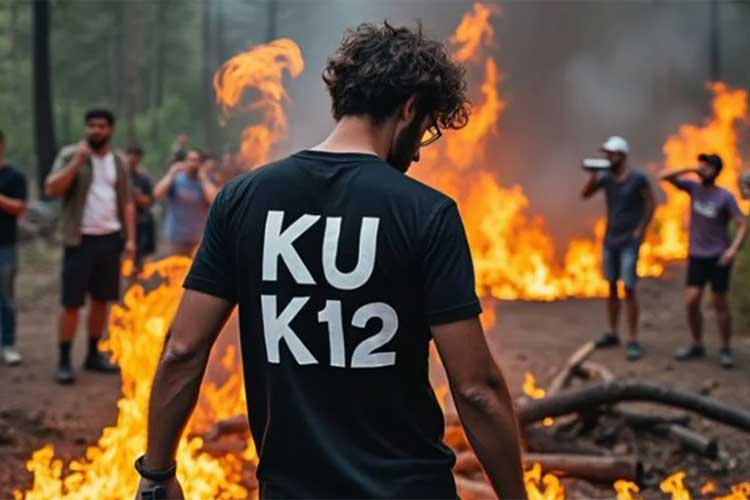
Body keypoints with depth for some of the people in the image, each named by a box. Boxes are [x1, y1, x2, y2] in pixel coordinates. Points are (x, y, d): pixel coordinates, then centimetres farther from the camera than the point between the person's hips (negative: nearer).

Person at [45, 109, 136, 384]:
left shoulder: (118, 162, 9)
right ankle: (64, 361, 2)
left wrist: (130, 238, 3)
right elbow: (51, 189, -15)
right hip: (81, 240, -4)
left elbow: (127, 203, 12)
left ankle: (94, 354, 21)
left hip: (110, 239, 4)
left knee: (101, 300, 10)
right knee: (71, 303, -4)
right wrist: (77, 161, -21)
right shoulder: (70, 154, -3)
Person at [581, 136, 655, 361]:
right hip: (610, 239, 6)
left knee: (629, 288, -9)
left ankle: (633, 340, -5)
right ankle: (613, 333, 21)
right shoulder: (607, 177, 3)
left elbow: (651, 205, -6)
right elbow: (585, 194, 4)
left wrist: (640, 231, -10)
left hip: (630, 242, -6)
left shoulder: (638, 178, -11)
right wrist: (593, 174, -10)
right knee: (612, 286, 11)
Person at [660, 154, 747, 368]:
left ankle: (726, 349, 15)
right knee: (691, 301, -1)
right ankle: (697, 345, 15)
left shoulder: (726, 197, -10)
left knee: (720, 303, 2)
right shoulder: (694, 187, 0)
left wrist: (734, 248, -27)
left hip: (719, 257, -3)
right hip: (696, 256, 3)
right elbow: (664, 176, -4)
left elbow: (743, 225, -12)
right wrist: (690, 169, -14)